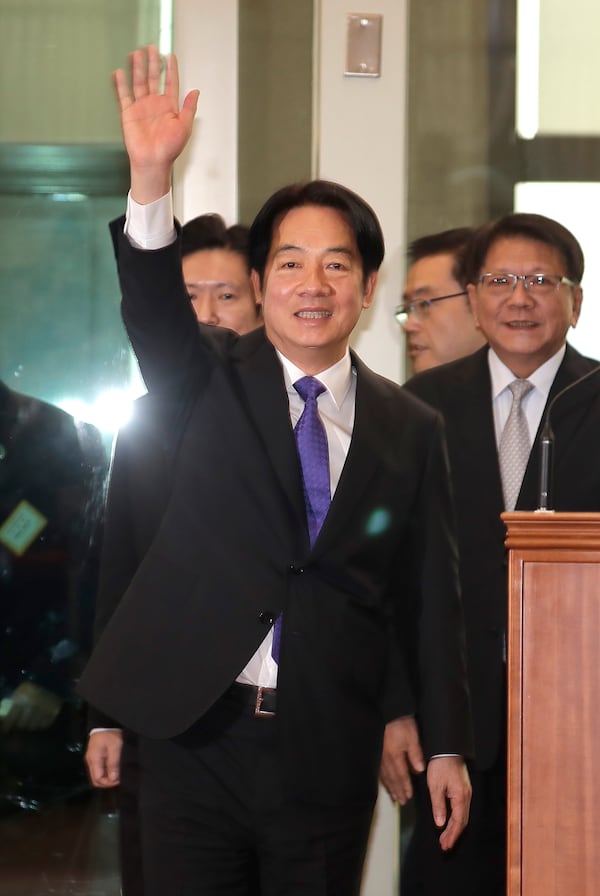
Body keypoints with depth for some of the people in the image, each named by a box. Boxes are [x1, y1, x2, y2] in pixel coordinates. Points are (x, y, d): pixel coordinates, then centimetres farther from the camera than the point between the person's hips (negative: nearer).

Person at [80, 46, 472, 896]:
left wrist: (444, 743, 6)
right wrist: (151, 179, -35)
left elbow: (428, 594, 8)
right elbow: (156, 314, -18)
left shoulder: (410, 429, 6)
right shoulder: (210, 383, 3)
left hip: (329, 754, 1)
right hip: (197, 732, -1)